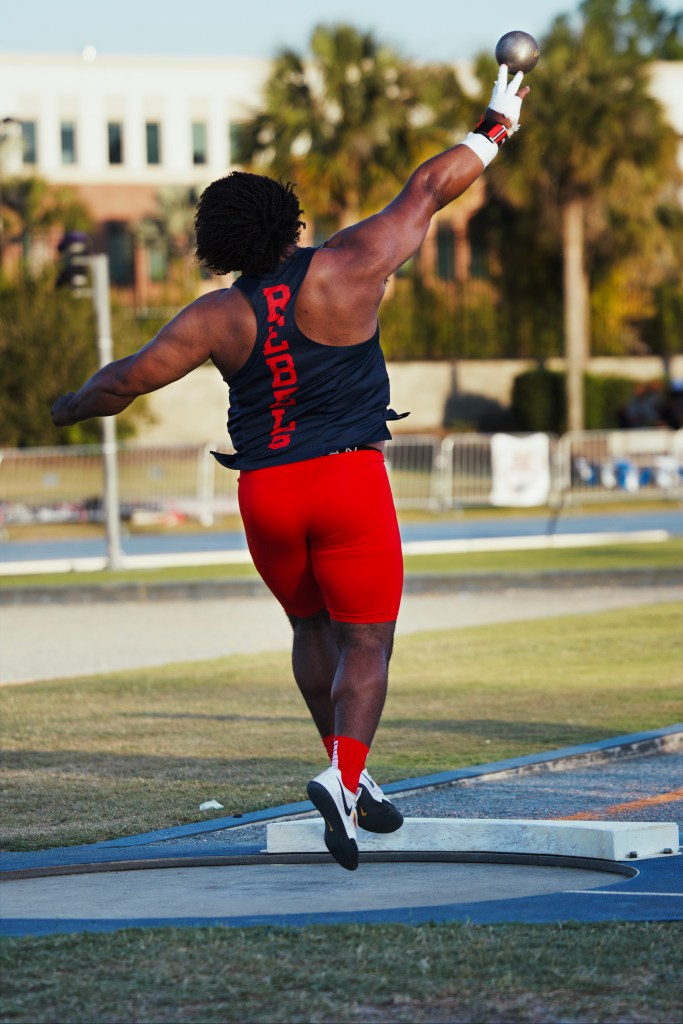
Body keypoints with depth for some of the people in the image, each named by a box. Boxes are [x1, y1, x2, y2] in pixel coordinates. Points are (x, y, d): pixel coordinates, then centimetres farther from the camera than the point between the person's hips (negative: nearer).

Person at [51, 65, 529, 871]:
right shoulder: (347, 271, -7)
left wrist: (71, 408, 20)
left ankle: (352, 780, 27)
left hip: (264, 493, 3)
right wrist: (496, 126, 14)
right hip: (349, 480, -3)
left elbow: (128, 379, 0)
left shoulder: (217, 317, -2)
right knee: (364, 644, -1)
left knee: (312, 627, 23)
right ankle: (343, 777, -23)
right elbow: (426, 191, 2)